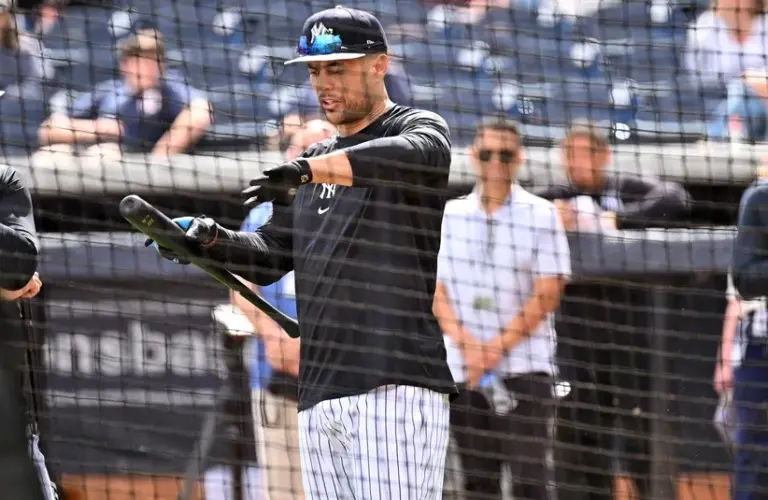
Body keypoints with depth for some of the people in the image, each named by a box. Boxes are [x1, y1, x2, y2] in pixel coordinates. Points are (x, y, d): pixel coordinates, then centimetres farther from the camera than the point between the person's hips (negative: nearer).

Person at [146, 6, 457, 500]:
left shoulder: (419, 127, 2)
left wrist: (309, 169, -37)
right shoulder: (316, 162, 25)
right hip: (320, 397, 7)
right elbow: (270, 256, 20)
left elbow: (419, 154, -24)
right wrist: (212, 240, -2)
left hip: (397, 388, -7)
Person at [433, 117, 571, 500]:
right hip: (464, 370, 3)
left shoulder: (541, 215, 1)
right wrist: (467, 346, -9)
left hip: (525, 366, -3)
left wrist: (498, 347, -12)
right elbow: (438, 292, 7)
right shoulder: (451, 216, 10)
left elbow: (547, 295, -4)